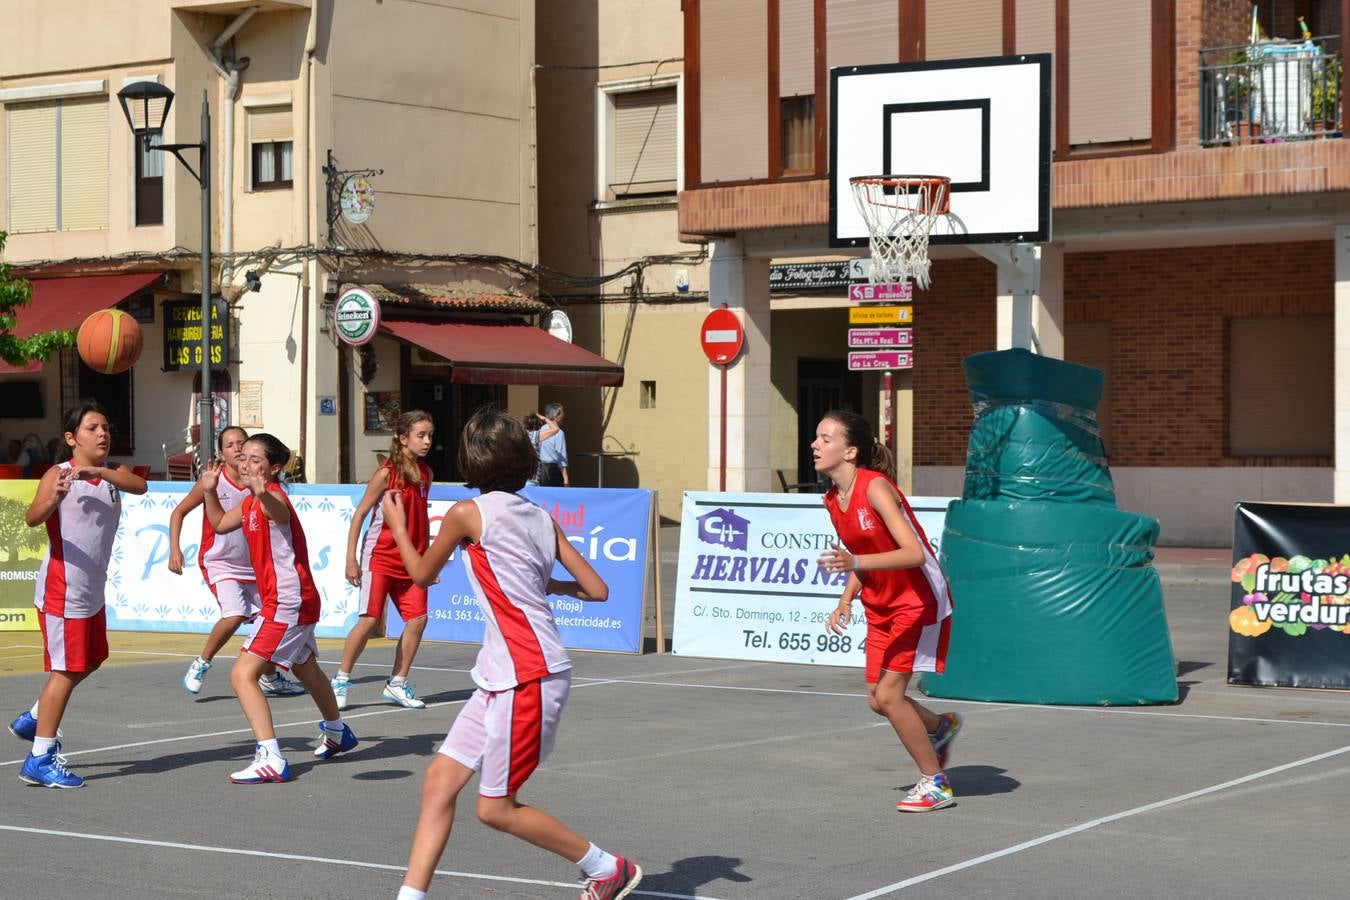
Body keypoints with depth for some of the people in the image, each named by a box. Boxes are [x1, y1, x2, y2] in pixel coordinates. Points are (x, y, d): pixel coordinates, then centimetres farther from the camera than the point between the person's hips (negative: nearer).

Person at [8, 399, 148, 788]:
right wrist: (55, 498, -48)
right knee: (67, 670, -7)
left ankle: (34, 719, 38)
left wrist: (99, 473, -34)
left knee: (91, 661, 22)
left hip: (93, 591, 8)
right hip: (62, 589, -8)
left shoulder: (113, 474, 5)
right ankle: (40, 759, -2)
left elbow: (139, 486, -17)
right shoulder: (58, 475, -12)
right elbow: (32, 518, -27)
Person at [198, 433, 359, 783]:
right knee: (306, 669, 32)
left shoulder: (274, 497, -19)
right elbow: (220, 524, 26)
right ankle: (337, 732, 56)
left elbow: (279, 511, -46)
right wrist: (209, 490, 11)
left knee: (242, 674, -18)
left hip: (288, 603, -11)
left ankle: (271, 759, -25)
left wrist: (264, 493, -67)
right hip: (296, 601, 11)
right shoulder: (250, 503, 9)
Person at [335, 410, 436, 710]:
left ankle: (397, 684, 11)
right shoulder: (386, 472, -11)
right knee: (370, 619, -10)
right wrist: (351, 558, -12)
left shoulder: (425, 474, 7)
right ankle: (341, 682, 3)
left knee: (418, 618, -2)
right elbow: (359, 514, -9)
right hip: (379, 557, -6)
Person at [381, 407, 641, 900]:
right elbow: (597, 589, 7)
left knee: (496, 808, 2)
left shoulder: (468, 513, -10)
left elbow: (422, 573, 7)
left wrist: (397, 525, 24)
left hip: (527, 678, -8)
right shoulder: (541, 519, 9)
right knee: (440, 778, 8)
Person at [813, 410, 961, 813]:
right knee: (877, 699, 9)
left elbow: (914, 553, -32)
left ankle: (935, 783, 5)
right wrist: (845, 602, 0)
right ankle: (942, 726, 39)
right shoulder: (832, 500, 0)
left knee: (889, 694, -12)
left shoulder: (875, 488, -24)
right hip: (881, 607, 8)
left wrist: (856, 562, -43)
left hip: (919, 602, -8)